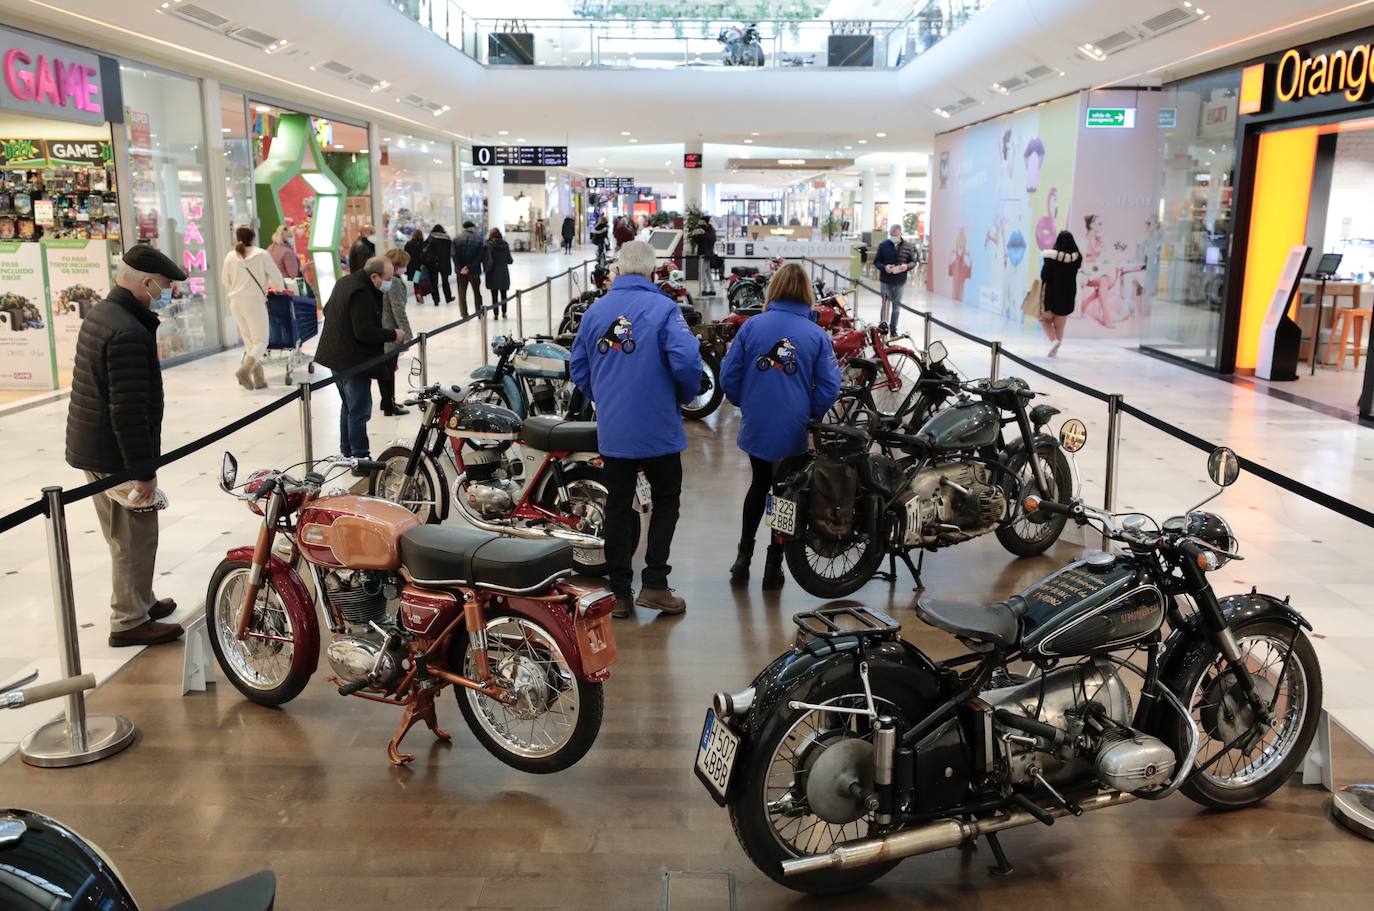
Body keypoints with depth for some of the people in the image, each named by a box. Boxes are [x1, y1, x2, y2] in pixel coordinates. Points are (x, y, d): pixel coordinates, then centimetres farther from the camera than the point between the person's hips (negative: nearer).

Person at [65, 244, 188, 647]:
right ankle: (129, 622, 12)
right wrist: (144, 470, -22)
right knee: (136, 538, 2)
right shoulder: (128, 332, -24)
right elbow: (129, 411, -26)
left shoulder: (101, 314, 9)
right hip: (115, 454, -10)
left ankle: (140, 601, 35)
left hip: (91, 447, 10)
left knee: (124, 536, 21)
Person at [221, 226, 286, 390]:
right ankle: (245, 369, -22)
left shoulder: (230, 256, 5)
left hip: (236, 303, 4)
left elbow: (225, 281, 13)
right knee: (260, 341, 2)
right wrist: (280, 289, 18)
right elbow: (276, 276, -4)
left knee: (249, 341, 13)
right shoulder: (261, 254, -5)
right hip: (254, 302, -4)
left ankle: (259, 378, 11)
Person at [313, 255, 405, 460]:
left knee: (348, 405, 21)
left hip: (337, 356, 11)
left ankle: (346, 451, 31)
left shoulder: (345, 282, 9)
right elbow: (365, 332, -28)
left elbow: (327, 311, 21)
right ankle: (360, 456, 0)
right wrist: (393, 335, -18)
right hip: (353, 360, -11)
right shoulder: (361, 293, -24)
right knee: (359, 411, -4)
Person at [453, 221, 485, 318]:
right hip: (474, 271, 0)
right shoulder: (479, 240, -4)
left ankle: (464, 314, 4)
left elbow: (454, 255, -9)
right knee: (477, 292, 16)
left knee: (462, 294, 8)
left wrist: (460, 268, -12)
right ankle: (479, 312, 17)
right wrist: (470, 267, -13)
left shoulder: (457, 240, 1)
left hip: (461, 271, 0)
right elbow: (480, 256, -13)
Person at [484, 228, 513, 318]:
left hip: (493, 274, -3)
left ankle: (496, 314, 4)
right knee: (503, 294, 15)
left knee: (494, 295, 4)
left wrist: (486, 269, 0)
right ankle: (504, 312, 21)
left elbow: (489, 261, -18)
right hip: (504, 273, 3)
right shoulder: (505, 244, -2)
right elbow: (510, 260, 1)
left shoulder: (489, 245, -12)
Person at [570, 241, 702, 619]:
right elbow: (686, 360, -20)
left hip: (611, 430, 4)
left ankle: (620, 594, 16)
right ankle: (654, 584, 7)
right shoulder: (663, 308, -10)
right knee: (666, 501, 13)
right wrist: (686, 395, -1)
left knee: (618, 506, 11)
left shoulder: (594, 311, 5)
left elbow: (578, 370, 9)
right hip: (658, 428, -4)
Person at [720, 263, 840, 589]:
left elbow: (728, 376, -4)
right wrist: (810, 414, 9)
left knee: (759, 485, 22)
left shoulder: (752, 326, -5)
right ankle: (773, 567, 21)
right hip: (794, 431, -1)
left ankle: (743, 556, 22)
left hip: (755, 426, 1)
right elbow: (829, 388, -9)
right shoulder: (816, 334, -7)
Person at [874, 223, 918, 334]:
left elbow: (913, 262, 8)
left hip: (900, 282, 1)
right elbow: (876, 261, 3)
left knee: (897, 306, 8)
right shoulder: (883, 245, -1)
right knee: (886, 305, 2)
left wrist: (907, 266, -15)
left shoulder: (908, 247, 1)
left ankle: (893, 330, 18)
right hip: (885, 281, -1)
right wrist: (884, 267, -18)